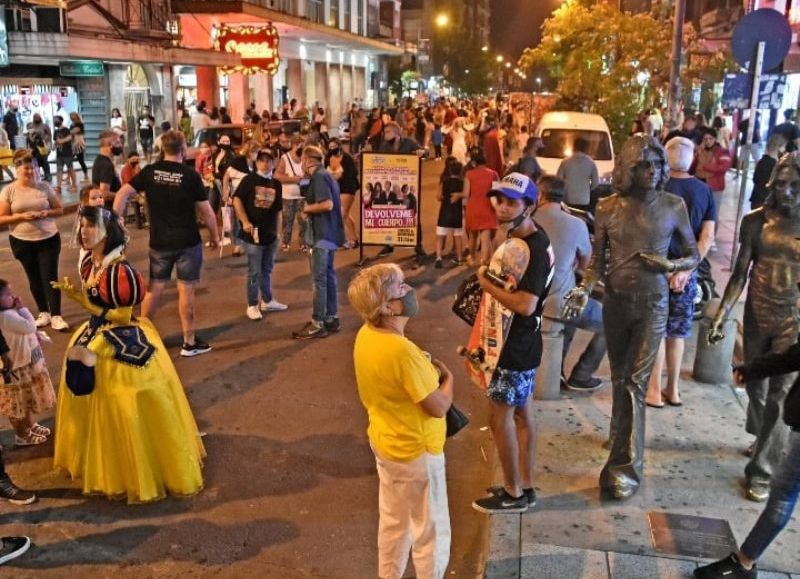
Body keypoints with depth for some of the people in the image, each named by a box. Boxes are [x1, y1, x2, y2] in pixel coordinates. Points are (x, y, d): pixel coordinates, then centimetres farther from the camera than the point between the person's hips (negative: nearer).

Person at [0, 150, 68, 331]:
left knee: (50, 277, -3)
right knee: (34, 279, 12)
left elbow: (60, 210, 5)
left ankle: (56, 316, 0)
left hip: (49, 239, 0)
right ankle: (43, 313, 26)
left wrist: (47, 212, -15)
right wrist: (22, 216, -19)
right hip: (22, 242, 0)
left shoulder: (44, 187, -2)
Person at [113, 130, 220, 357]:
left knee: (154, 289, 13)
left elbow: (122, 194, -5)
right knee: (186, 290, 4)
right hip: (188, 242, -3)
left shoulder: (149, 171, 0)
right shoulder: (190, 175, -9)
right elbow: (206, 211, -6)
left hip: (159, 242, 3)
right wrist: (215, 236, 8)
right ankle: (189, 342, 12)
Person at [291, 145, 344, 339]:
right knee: (328, 276, 14)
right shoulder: (326, 175, 15)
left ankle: (318, 324, -1)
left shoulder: (318, 177, -14)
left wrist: (306, 208, -11)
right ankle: (331, 318, 21)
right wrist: (310, 207, 9)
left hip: (321, 235, -10)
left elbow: (327, 204, -25)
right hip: (329, 233, 10)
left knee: (319, 280, -5)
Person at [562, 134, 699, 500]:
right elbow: (597, 261, 3)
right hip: (615, 302, 2)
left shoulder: (673, 206, -5)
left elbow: (694, 256, 4)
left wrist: (669, 265, -17)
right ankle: (622, 440, 36)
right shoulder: (609, 207, -2)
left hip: (652, 304, -2)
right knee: (619, 380, 15)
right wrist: (584, 289, -16)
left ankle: (626, 466, 0)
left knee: (635, 382, -5)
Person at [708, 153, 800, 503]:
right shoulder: (755, 221, -2)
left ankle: (762, 470, 8)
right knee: (755, 386, 17)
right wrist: (721, 315, -4)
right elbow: (740, 273, 2)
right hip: (756, 317, 3)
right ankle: (766, 440, 44)